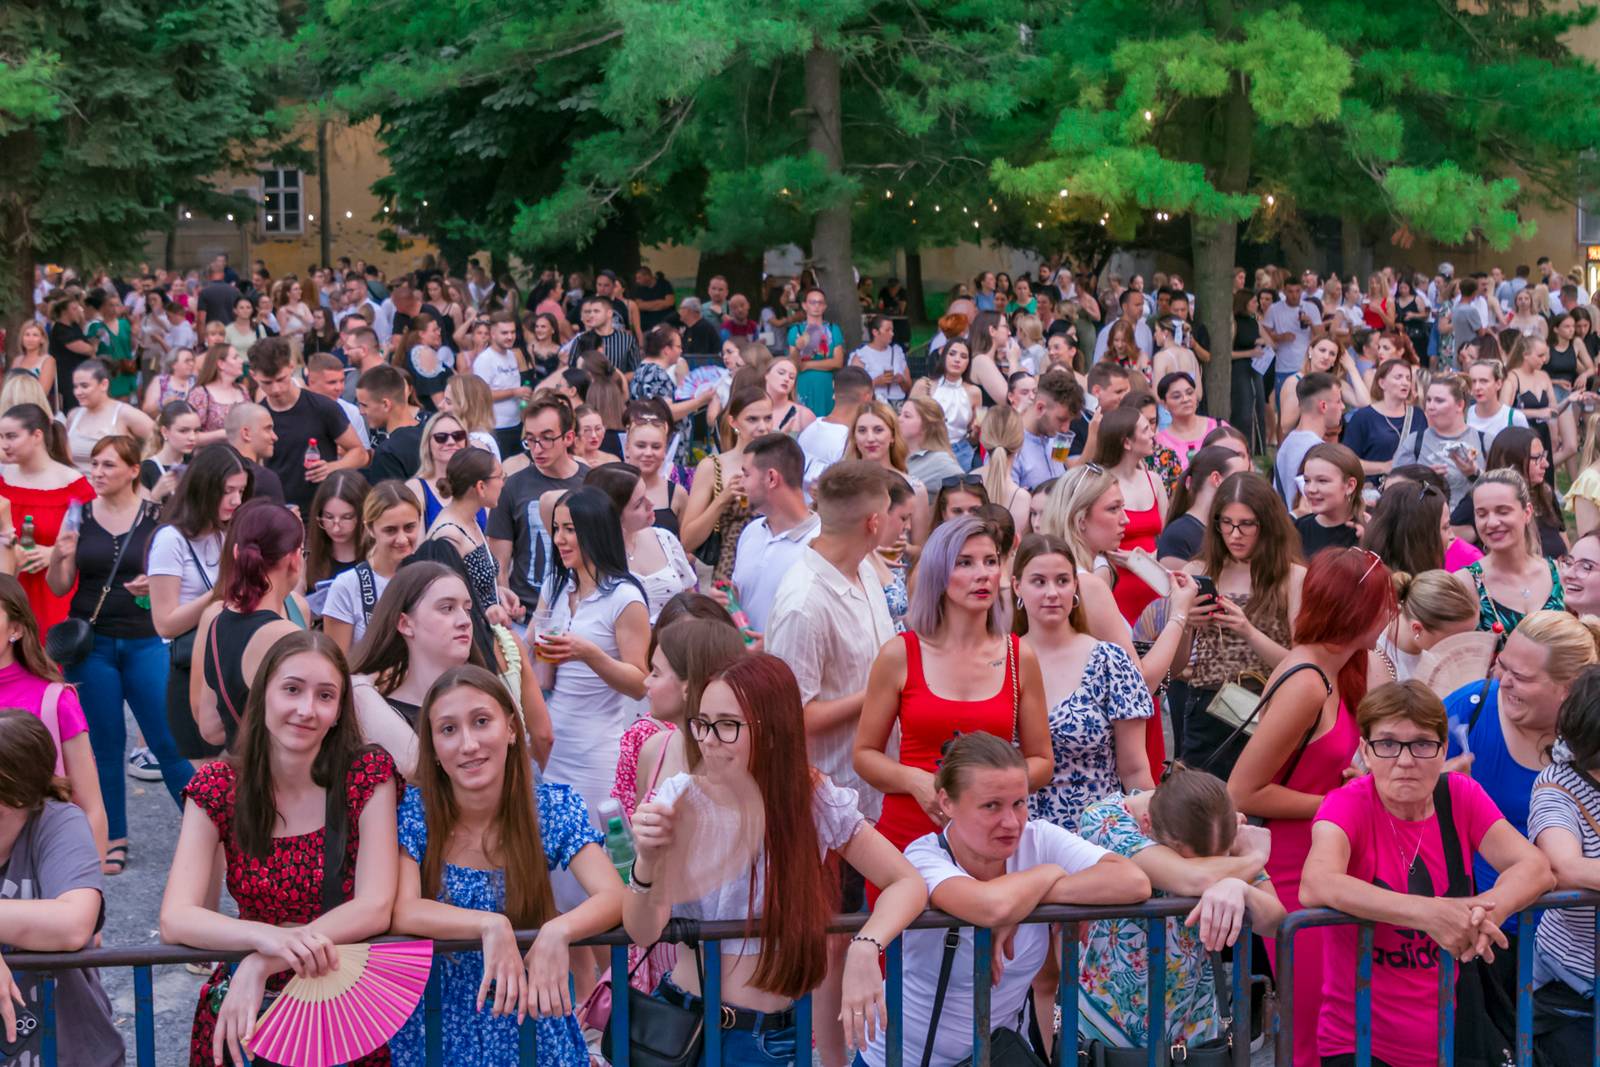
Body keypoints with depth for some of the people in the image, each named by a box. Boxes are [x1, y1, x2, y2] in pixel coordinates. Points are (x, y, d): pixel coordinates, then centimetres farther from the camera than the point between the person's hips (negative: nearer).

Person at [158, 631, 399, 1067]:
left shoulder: (369, 774, -6)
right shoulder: (217, 787, -3)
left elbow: (375, 908, -13)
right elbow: (175, 919, -13)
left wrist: (263, 964, -24)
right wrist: (271, 938, -31)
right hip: (246, 998, 1)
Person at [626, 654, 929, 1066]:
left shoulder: (815, 801, -6)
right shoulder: (682, 800, -8)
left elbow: (907, 883, -2)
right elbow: (643, 931, -13)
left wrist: (865, 947, -21)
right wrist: (647, 862, -33)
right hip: (680, 1017, 1)